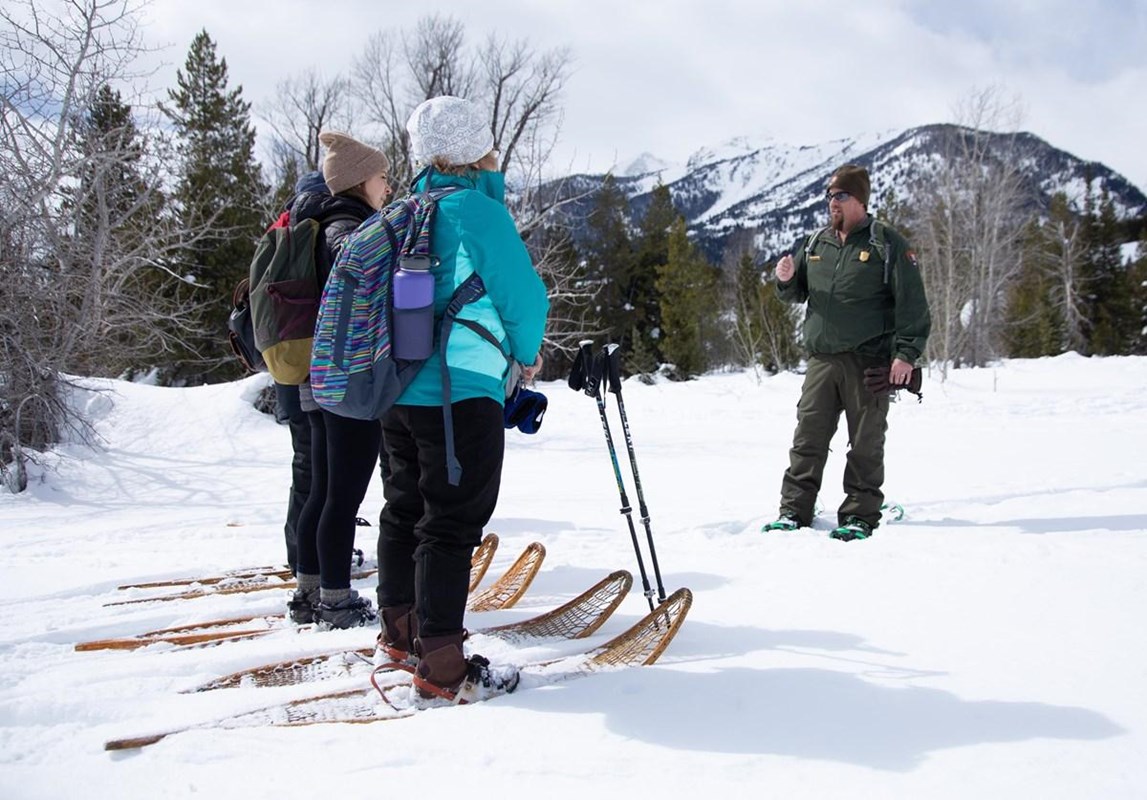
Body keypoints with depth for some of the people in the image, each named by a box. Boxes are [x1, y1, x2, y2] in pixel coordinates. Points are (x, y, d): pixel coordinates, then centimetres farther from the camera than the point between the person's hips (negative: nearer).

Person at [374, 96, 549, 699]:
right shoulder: (477, 207, -12)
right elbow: (523, 294, -13)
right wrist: (527, 354, 6)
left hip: (398, 391, 8)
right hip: (463, 394, -8)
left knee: (406, 508, 18)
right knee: (453, 521, -2)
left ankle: (399, 631, 33)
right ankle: (440, 665, 2)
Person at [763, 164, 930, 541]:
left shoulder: (886, 243, -1)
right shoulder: (816, 243, 14)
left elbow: (912, 303, -4)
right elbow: (798, 293, 25)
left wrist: (907, 353, -13)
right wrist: (786, 280, 1)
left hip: (869, 361, -4)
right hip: (822, 359, 4)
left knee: (865, 443, 2)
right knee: (808, 437, 3)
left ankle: (860, 515, 10)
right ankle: (794, 510, 9)